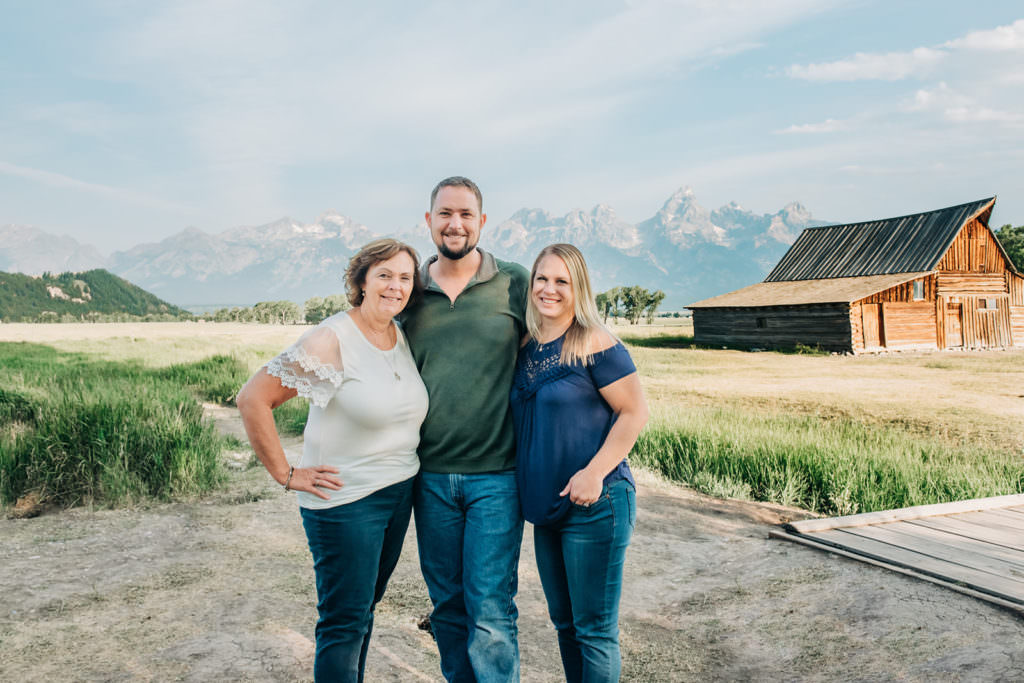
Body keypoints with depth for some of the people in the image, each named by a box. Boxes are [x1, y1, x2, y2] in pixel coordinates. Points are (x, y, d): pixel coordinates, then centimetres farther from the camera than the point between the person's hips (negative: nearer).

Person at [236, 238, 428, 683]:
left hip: (400, 493, 7)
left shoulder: (404, 338, 4)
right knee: (345, 621, 2)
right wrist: (285, 475, -15)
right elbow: (253, 399, -18)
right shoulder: (331, 340, -18)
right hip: (344, 501, -7)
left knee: (365, 608, 20)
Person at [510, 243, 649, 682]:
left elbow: (634, 412, -14)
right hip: (546, 506, 7)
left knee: (593, 630, 5)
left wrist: (594, 473, -20)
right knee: (563, 621, 20)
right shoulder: (526, 347, 8)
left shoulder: (595, 344, -13)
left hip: (594, 506, -7)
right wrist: (525, 488, 11)